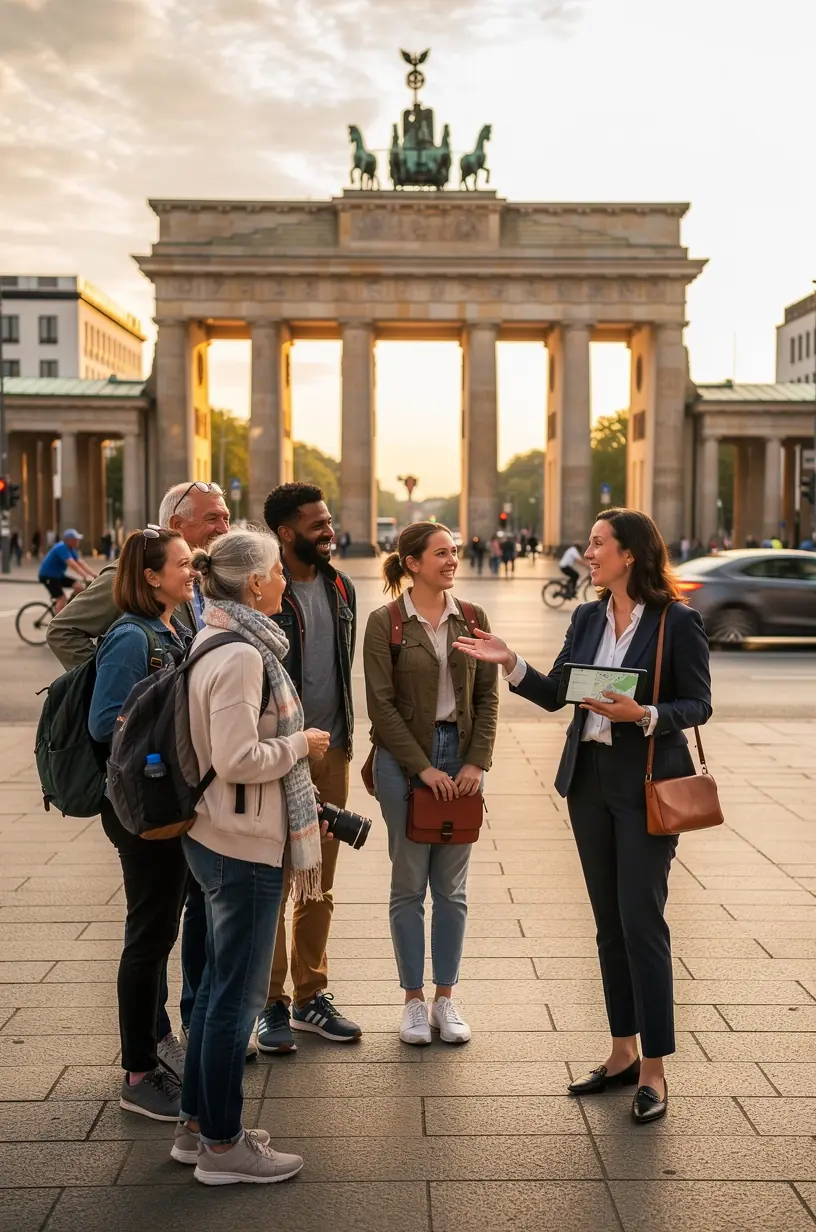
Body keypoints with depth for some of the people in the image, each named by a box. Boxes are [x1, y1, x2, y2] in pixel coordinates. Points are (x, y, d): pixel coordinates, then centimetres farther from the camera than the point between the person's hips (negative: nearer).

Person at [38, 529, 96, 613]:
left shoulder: (71, 549, 2)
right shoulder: (61, 548, -26)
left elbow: (81, 563, -2)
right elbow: (72, 564, -36)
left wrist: (94, 574, -11)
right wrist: (86, 576, -42)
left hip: (58, 575, 9)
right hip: (47, 576, -9)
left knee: (79, 586, -5)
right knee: (62, 599, -17)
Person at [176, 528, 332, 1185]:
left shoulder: (216, 642, 10)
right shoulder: (241, 656, -21)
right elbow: (238, 760, -25)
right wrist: (301, 743, -12)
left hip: (215, 836, 10)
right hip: (244, 843, -10)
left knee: (220, 982, 19)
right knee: (239, 993, 2)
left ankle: (196, 1124, 31)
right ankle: (222, 1146, 16)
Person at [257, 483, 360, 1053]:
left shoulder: (340, 588, 10)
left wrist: (344, 733, 16)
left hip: (331, 752, 6)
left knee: (320, 883, 13)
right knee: (271, 882, 2)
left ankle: (311, 994, 25)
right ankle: (272, 1002, 14)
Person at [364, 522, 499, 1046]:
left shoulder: (473, 620, 6)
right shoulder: (385, 622, -5)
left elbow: (488, 697, 5)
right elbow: (382, 704, -8)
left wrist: (477, 762, -6)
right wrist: (423, 768, -12)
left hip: (461, 759, 3)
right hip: (404, 761, -3)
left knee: (452, 888, 8)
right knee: (409, 883, 5)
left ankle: (445, 998, 20)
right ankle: (414, 999, 17)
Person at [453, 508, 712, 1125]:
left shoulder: (678, 622, -10)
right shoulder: (587, 618, 8)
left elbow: (698, 704, -8)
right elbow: (554, 694, 8)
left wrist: (643, 715, -23)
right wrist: (511, 663, -6)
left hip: (646, 785, -6)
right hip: (589, 779, 6)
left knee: (642, 923, -3)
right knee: (609, 924, 13)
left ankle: (653, 1072, 9)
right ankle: (623, 1053, 26)